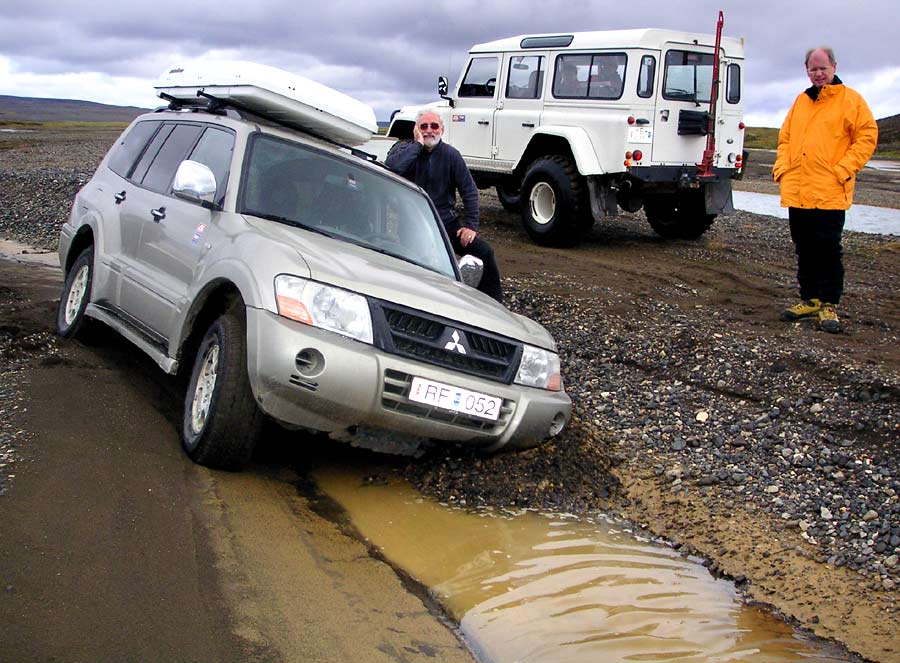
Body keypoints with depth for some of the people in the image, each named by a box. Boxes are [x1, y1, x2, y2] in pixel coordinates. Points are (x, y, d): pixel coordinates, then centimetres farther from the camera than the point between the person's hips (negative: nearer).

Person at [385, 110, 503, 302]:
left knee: (485, 252, -10)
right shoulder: (404, 150, -1)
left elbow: (469, 191, 5)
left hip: (446, 221, 2)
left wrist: (471, 225, -5)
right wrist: (418, 143, -18)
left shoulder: (451, 154, 4)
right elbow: (391, 168, -26)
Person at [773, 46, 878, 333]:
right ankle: (809, 300, 20)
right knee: (804, 249, 10)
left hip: (830, 192, -5)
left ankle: (829, 305, 3)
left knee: (828, 248, -5)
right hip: (796, 191, 5)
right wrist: (782, 166, 6)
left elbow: (867, 136, -3)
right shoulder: (800, 101, 17)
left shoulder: (851, 99, 1)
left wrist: (843, 169, -12)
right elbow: (785, 137, 22)